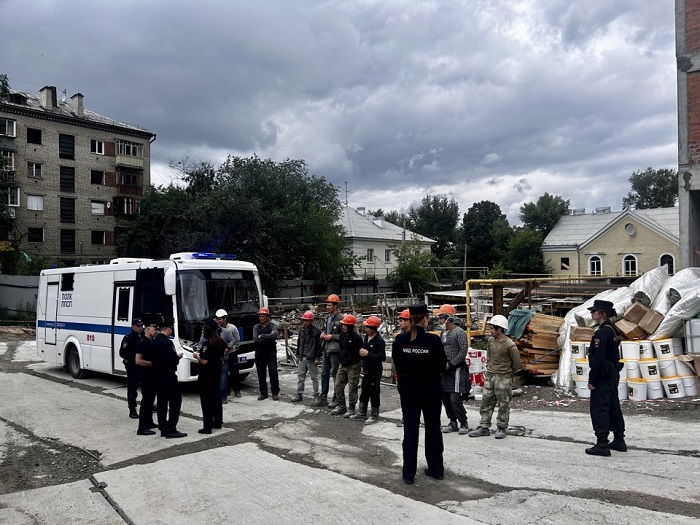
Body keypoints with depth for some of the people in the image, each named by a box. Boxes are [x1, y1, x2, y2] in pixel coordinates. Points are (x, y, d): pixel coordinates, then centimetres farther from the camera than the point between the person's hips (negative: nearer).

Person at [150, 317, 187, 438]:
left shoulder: (152, 342, 6)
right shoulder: (167, 342, -20)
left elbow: (152, 359, 12)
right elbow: (173, 361, -23)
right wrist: (178, 356, -3)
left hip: (157, 376, 8)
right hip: (169, 377, -8)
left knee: (162, 402, 13)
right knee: (175, 401, 0)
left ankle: (163, 429, 18)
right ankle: (171, 430, -2)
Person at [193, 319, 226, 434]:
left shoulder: (207, 344, -21)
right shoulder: (220, 342, 5)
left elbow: (204, 361, -24)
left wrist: (197, 356, -5)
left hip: (206, 374, -8)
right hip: (216, 372, 8)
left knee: (206, 399, -2)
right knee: (215, 396, 17)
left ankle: (207, 427, -1)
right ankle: (218, 422, 26)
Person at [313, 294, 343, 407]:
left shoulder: (340, 318, -15)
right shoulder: (327, 317, 12)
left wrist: (332, 337, -18)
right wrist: (323, 334, 7)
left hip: (335, 350, -8)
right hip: (326, 349, 8)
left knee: (335, 375, 2)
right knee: (324, 374, 12)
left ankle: (336, 399, 14)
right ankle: (323, 398, 21)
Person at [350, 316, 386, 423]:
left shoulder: (379, 341, -18)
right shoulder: (366, 337, 6)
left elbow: (382, 357, -23)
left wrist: (368, 354, -22)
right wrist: (362, 352, -1)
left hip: (375, 372, -8)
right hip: (366, 371, 8)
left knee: (374, 394, 4)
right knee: (364, 392, 16)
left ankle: (374, 416, 17)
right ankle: (361, 413, 27)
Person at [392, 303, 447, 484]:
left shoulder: (400, 340, -10)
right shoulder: (433, 340, -17)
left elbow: (397, 365, 1)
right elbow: (442, 366, -8)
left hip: (408, 390, 1)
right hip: (431, 390, -1)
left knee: (410, 430, 10)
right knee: (433, 429, 15)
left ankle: (408, 473, 14)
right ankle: (436, 469, 27)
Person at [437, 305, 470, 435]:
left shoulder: (459, 332, -10)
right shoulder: (443, 333, 14)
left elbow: (463, 352, -14)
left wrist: (450, 364, -15)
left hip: (456, 369, -8)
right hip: (445, 370, 8)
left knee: (455, 399, -10)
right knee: (445, 398, 9)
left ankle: (464, 424, 5)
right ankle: (453, 423, 21)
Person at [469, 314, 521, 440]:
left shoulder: (509, 345, -16)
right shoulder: (490, 340, 2)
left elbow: (516, 362, -5)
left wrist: (508, 374, 6)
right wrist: (488, 368, 12)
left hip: (503, 378, -6)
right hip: (489, 376, 6)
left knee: (503, 404, 3)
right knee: (486, 402, 7)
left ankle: (501, 428, 17)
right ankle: (484, 427, 15)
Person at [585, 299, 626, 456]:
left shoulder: (603, 331, -19)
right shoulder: (612, 329, 12)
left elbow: (598, 358, -22)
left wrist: (592, 379, -18)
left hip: (603, 375, -10)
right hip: (613, 373, 10)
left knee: (599, 409, -5)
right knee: (613, 407, 17)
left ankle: (602, 445, -2)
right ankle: (619, 441, 26)